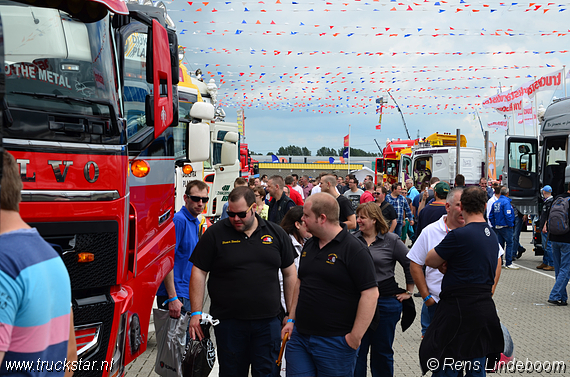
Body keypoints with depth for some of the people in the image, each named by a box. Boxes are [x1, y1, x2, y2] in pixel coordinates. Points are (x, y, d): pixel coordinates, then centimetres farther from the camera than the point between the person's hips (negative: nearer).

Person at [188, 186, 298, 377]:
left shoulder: (276, 233, 5)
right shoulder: (215, 234, -1)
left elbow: (290, 274, 10)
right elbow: (199, 273, -1)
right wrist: (196, 313, -7)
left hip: (268, 322, 1)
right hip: (228, 323, -1)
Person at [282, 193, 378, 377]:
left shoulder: (355, 250, -14)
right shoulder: (309, 245, 11)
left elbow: (370, 293, -18)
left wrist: (355, 337, -18)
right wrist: (292, 320, 15)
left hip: (335, 342, -7)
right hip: (299, 336, 7)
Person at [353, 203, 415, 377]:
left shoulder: (391, 241, -5)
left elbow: (411, 265, 1)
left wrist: (408, 292, 3)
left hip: (385, 302, -2)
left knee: (382, 351, 11)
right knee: (357, 350, 7)